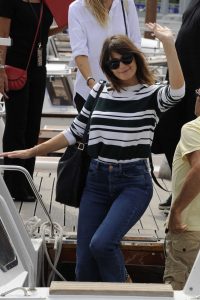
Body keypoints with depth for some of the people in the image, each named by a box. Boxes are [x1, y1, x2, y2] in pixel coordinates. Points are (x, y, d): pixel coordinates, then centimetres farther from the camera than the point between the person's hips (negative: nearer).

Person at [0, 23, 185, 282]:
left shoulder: (152, 95, -3)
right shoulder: (99, 93, 9)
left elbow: (177, 90, -26)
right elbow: (75, 132, 15)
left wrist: (168, 44, -34)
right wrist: (31, 152, 15)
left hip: (133, 182, -4)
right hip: (97, 179, 5)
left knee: (101, 243, -25)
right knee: (84, 265, 1)